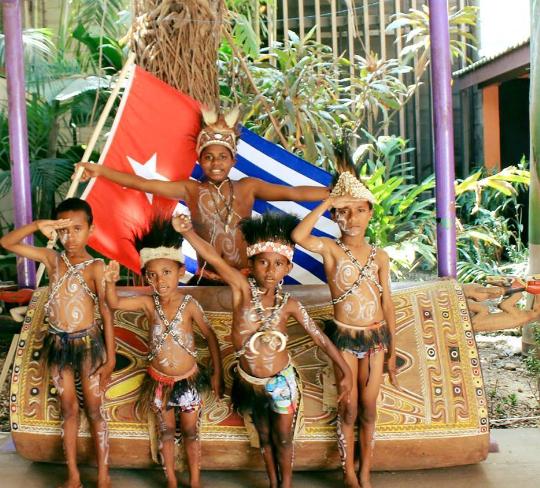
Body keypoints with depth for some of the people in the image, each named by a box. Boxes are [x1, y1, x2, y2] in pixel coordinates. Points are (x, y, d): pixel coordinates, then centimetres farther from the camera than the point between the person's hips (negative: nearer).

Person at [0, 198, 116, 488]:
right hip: (57, 343, 4)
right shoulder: (51, 259, -3)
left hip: (88, 343, -4)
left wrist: (110, 358, -11)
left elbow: (107, 314, -12)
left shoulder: (96, 267, -14)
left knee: (94, 409, 7)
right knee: (68, 408, 14)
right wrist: (37, 225, -23)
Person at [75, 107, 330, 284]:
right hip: (206, 281, 1)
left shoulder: (247, 187, 2)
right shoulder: (191, 190, 3)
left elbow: (293, 193, -4)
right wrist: (101, 170, -8)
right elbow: (143, 184, -1)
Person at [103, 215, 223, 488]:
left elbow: (210, 337, -8)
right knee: (166, 431, 17)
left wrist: (217, 374, -6)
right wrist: (110, 282, -38)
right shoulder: (149, 303, -11)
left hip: (188, 379, -2)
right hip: (159, 380, 2)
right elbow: (114, 303, -17)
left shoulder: (189, 305, -17)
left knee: (191, 432, 13)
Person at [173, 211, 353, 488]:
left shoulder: (288, 304, -14)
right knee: (264, 437, 22)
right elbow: (214, 258, -33)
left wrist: (345, 370, -7)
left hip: (282, 381, -1)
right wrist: (188, 232, -48)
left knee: (283, 440, 15)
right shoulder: (242, 287, -18)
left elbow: (320, 338, -7)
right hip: (250, 382, 1)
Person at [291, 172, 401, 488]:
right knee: (349, 408, 7)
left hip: (376, 336, 3)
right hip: (344, 337, -3)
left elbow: (388, 302, 6)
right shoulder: (330, 248, -8)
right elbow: (298, 236, -30)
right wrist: (327, 202, -26)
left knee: (369, 407, 11)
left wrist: (392, 351, 7)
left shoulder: (380, 256, 2)